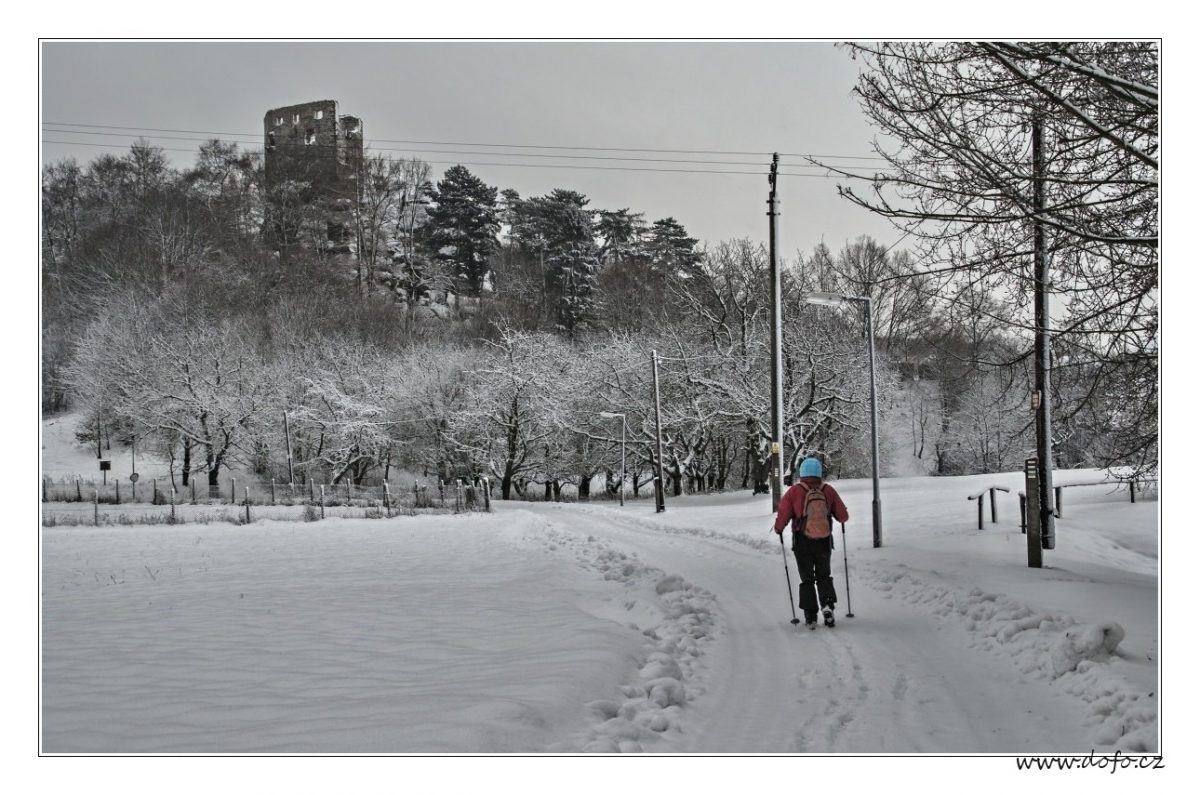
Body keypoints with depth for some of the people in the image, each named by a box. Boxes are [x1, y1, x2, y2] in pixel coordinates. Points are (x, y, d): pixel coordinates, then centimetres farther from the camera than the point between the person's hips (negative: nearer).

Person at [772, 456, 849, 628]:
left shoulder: (794, 492, -10)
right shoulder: (829, 491, -5)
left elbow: (782, 517, -9)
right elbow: (844, 517, 0)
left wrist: (778, 528, 12)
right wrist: (832, 512, 22)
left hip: (802, 544, -1)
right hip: (824, 543, 1)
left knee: (807, 579, 12)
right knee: (824, 576, 19)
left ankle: (810, 616, 5)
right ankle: (827, 605, -2)